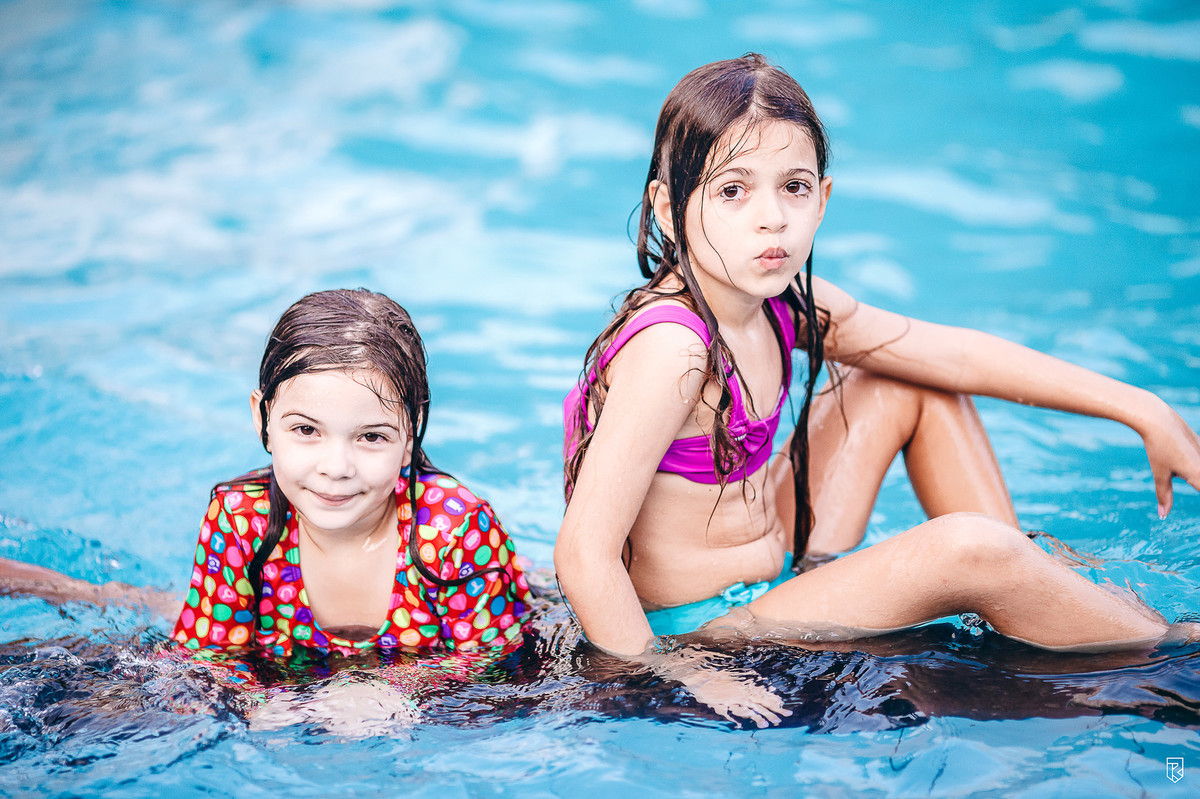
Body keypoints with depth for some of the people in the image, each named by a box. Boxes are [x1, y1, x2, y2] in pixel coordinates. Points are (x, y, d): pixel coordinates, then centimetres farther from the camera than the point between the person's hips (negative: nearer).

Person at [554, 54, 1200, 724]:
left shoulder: (785, 304, -3)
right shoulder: (672, 347, -29)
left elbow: (962, 355, 5)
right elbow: (585, 555, -31)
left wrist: (1142, 410, 7)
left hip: (779, 568, 10)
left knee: (911, 387, 12)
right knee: (967, 551, -21)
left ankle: (1038, 591, 15)